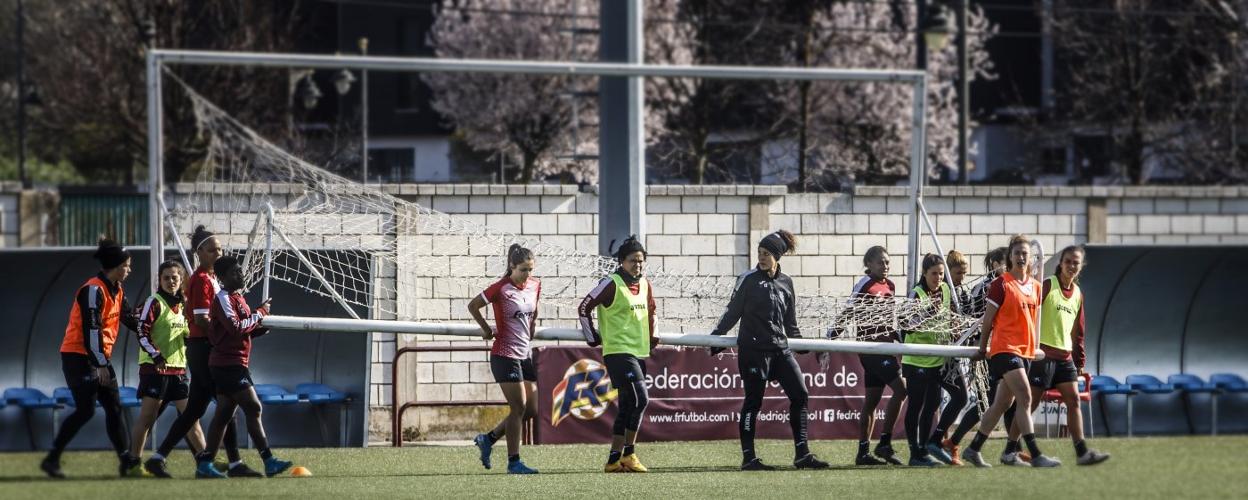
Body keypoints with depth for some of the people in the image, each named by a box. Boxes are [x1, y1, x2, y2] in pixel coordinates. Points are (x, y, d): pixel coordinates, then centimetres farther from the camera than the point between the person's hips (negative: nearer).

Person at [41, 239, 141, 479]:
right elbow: (91, 330, -22)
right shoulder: (94, 291, -18)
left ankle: (125, 459, 9)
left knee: (114, 407, 7)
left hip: (99, 357, 10)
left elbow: (130, 319, 22)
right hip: (78, 357, -10)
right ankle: (51, 459, -9)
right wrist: (100, 365, -23)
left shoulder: (116, 291, 12)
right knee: (86, 410, -13)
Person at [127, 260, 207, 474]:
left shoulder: (182, 305, 16)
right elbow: (142, 332, -14)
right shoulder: (154, 303, -6)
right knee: (147, 415, -7)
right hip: (154, 368, -7)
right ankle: (133, 463, -3)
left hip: (178, 368, 7)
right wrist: (156, 356, -21)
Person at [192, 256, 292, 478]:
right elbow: (236, 328, -23)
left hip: (235, 365, 10)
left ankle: (205, 463, 10)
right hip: (228, 364, -10)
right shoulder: (223, 298, -11)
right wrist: (259, 314, -12)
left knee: (224, 414, 8)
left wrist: (262, 326, 4)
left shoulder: (238, 298, 19)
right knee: (253, 408, -12)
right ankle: (269, 461, -14)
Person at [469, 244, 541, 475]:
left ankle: (488, 438, 21)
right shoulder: (501, 288, -14)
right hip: (504, 354, -7)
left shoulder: (535, 285, 6)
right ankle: (513, 462, -1)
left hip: (525, 354, 7)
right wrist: (487, 330, 2)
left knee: (532, 409, 6)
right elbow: (473, 306, -3)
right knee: (519, 408, -9)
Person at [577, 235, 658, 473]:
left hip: (639, 353, 8)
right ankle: (628, 453, -9)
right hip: (618, 352, -8)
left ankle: (615, 458, 13)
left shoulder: (645, 285, 12)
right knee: (639, 399, -17)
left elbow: (651, 310, 31)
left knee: (628, 406, 8)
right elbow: (584, 308, -8)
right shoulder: (612, 284, -10)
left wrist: (652, 337, 21)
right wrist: (593, 338, -4)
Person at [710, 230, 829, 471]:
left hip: (780, 348, 5)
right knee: (753, 401, -2)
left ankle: (802, 454, 1)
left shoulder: (786, 283, 11)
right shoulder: (748, 279, -2)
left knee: (799, 395, -2)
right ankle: (749, 458, 4)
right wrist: (716, 335, 2)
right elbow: (733, 312, 4)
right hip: (753, 349, -5)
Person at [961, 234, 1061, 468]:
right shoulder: (1001, 285, -7)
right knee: (1025, 398, -17)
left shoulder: (1035, 286, 13)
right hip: (1005, 349, -7)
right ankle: (1036, 455, -20)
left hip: (1025, 351, 7)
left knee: (1002, 403, 11)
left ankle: (973, 449, 21)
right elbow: (988, 320, -2)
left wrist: (1036, 348, 19)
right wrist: (983, 349, 3)